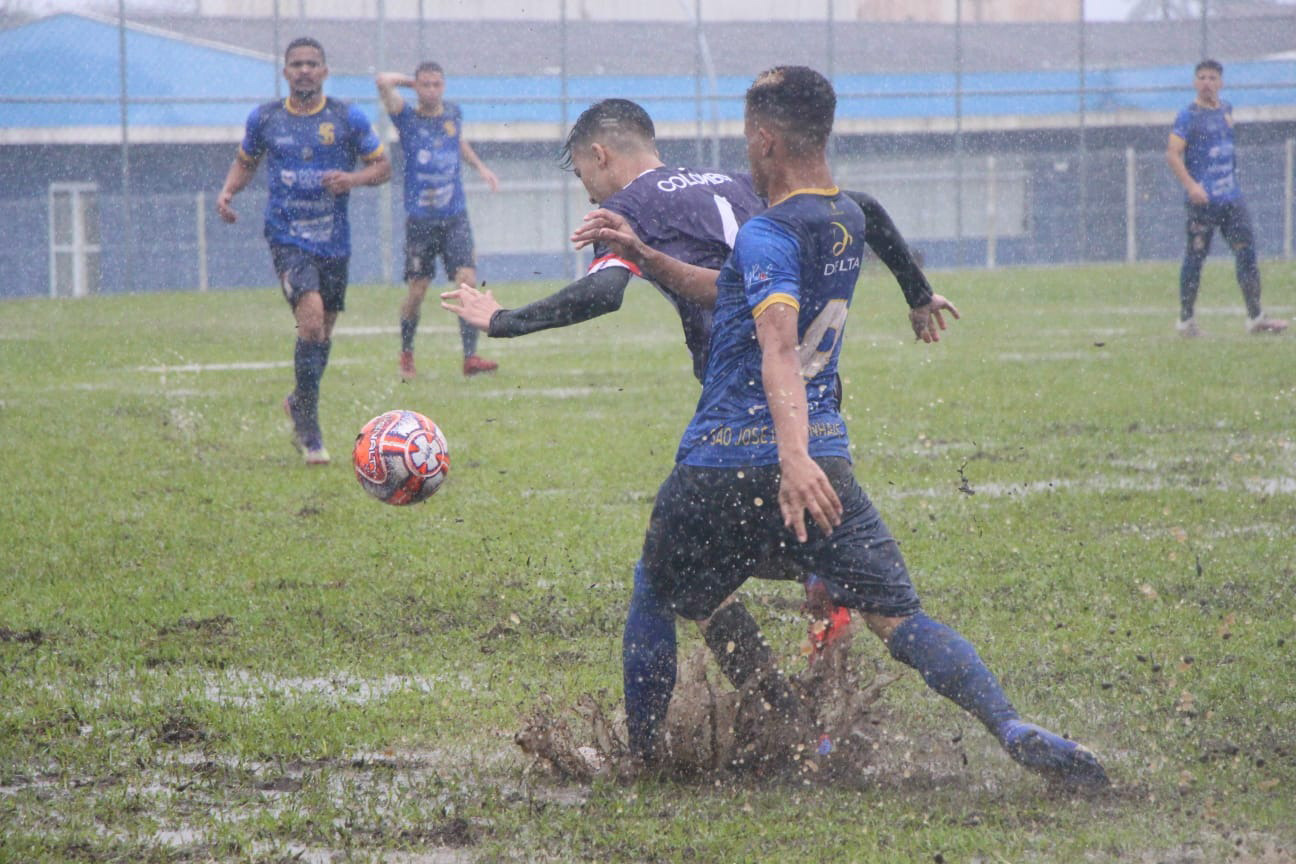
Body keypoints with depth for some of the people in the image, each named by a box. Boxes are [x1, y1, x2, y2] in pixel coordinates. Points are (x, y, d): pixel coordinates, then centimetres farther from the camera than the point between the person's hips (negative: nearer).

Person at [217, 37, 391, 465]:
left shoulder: (349, 119, 0)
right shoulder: (264, 118, 3)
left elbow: (383, 167, 5)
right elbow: (245, 161, 19)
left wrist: (354, 178, -15)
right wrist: (228, 191, 0)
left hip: (334, 241, 2)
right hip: (288, 240, -2)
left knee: (322, 331, 12)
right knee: (312, 318, -21)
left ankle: (298, 404, 40)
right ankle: (309, 429, -12)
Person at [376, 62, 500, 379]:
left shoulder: (453, 114, 8)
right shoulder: (408, 118, -4)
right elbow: (384, 82, -18)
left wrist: (480, 166, 22)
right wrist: (409, 80, -1)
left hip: (455, 216, 3)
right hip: (419, 219, -3)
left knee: (467, 280, -11)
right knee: (417, 290, 1)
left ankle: (470, 357, -12)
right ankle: (406, 355, 21)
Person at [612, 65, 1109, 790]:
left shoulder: (768, 233, -11)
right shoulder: (849, 221, 14)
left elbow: (779, 342, -28)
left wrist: (793, 454, -42)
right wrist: (650, 258, 28)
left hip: (725, 465, -6)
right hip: (823, 462, 6)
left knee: (654, 596, 19)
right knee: (898, 617, -2)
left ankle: (640, 758, 24)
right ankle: (1015, 731, -22)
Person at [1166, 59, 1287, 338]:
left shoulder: (1225, 109, 13)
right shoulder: (1189, 116, -7)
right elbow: (1173, 153, -16)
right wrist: (1190, 185, -27)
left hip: (1232, 197, 6)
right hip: (1203, 199, -6)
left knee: (1247, 251, 0)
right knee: (1196, 255, -2)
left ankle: (1255, 317, 2)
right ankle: (1186, 320, 7)